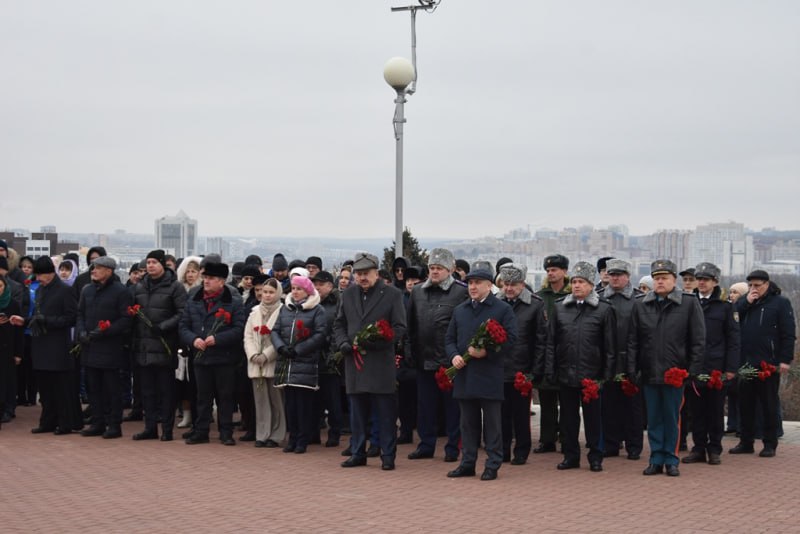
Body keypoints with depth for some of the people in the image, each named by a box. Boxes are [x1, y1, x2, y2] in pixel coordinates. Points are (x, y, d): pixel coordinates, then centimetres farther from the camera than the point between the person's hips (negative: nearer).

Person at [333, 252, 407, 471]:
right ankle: (358, 453, 18)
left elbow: (400, 328, -5)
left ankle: (388, 456, 5)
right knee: (357, 412, 10)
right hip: (355, 361, 4)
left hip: (381, 364, -4)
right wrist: (342, 343, -3)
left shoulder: (392, 294, -2)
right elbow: (339, 324, 17)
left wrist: (377, 341, -18)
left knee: (386, 413, -1)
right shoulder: (348, 294, 12)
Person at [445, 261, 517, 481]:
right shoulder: (460, 310, 14)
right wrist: (454, 355, -3)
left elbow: (510, 339, -7)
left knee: (492, 423, 1)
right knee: (468, 422, 10)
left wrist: (487, 352, -17)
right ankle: (468, 463, 16)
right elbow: (449, 338, 17)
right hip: (464, 375, 5)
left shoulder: (503, 309, -1)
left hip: (490, 376, -5)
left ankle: (492, 465, 6)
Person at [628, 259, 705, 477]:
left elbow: (698, 341, -2)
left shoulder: (689, 304, -2)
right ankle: (656, 459, 16)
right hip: (649, 373, 2)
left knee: (672, 418, 5)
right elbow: (633, 341, 7)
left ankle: (671, 460, 15)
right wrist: (632, 370, 0)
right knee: (654, 418, 8)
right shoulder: (641, 305, 5)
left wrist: (693, 371, -7)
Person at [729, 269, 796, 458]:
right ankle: (746, 442, 17)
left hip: (768, 363, -5)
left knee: (769, 404, 3)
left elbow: (788, 334, -6)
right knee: (745, 404, 9)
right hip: (745, 362, 5)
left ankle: (770, 444, 9)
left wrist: (786, 359, -13)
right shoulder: (744, 302, 13)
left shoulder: (780, 303, -2)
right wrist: (747, 303, -9)